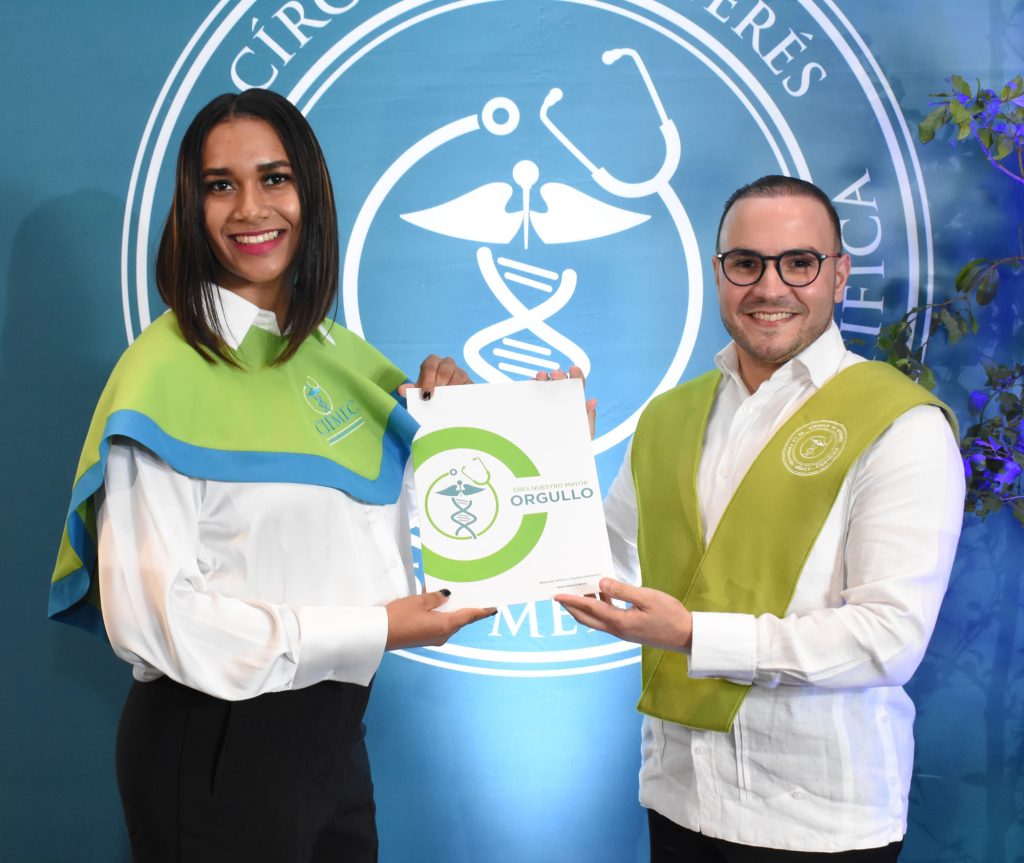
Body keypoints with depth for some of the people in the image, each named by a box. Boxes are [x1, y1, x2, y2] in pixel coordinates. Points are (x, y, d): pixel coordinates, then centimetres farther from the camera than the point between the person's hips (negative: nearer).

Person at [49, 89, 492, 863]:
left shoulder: (337, 352, 5)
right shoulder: (168, 371, -16)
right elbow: (150, 613, -21)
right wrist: (372, 631, -17)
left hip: (331, 731, 7)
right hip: (216, 745, -7)